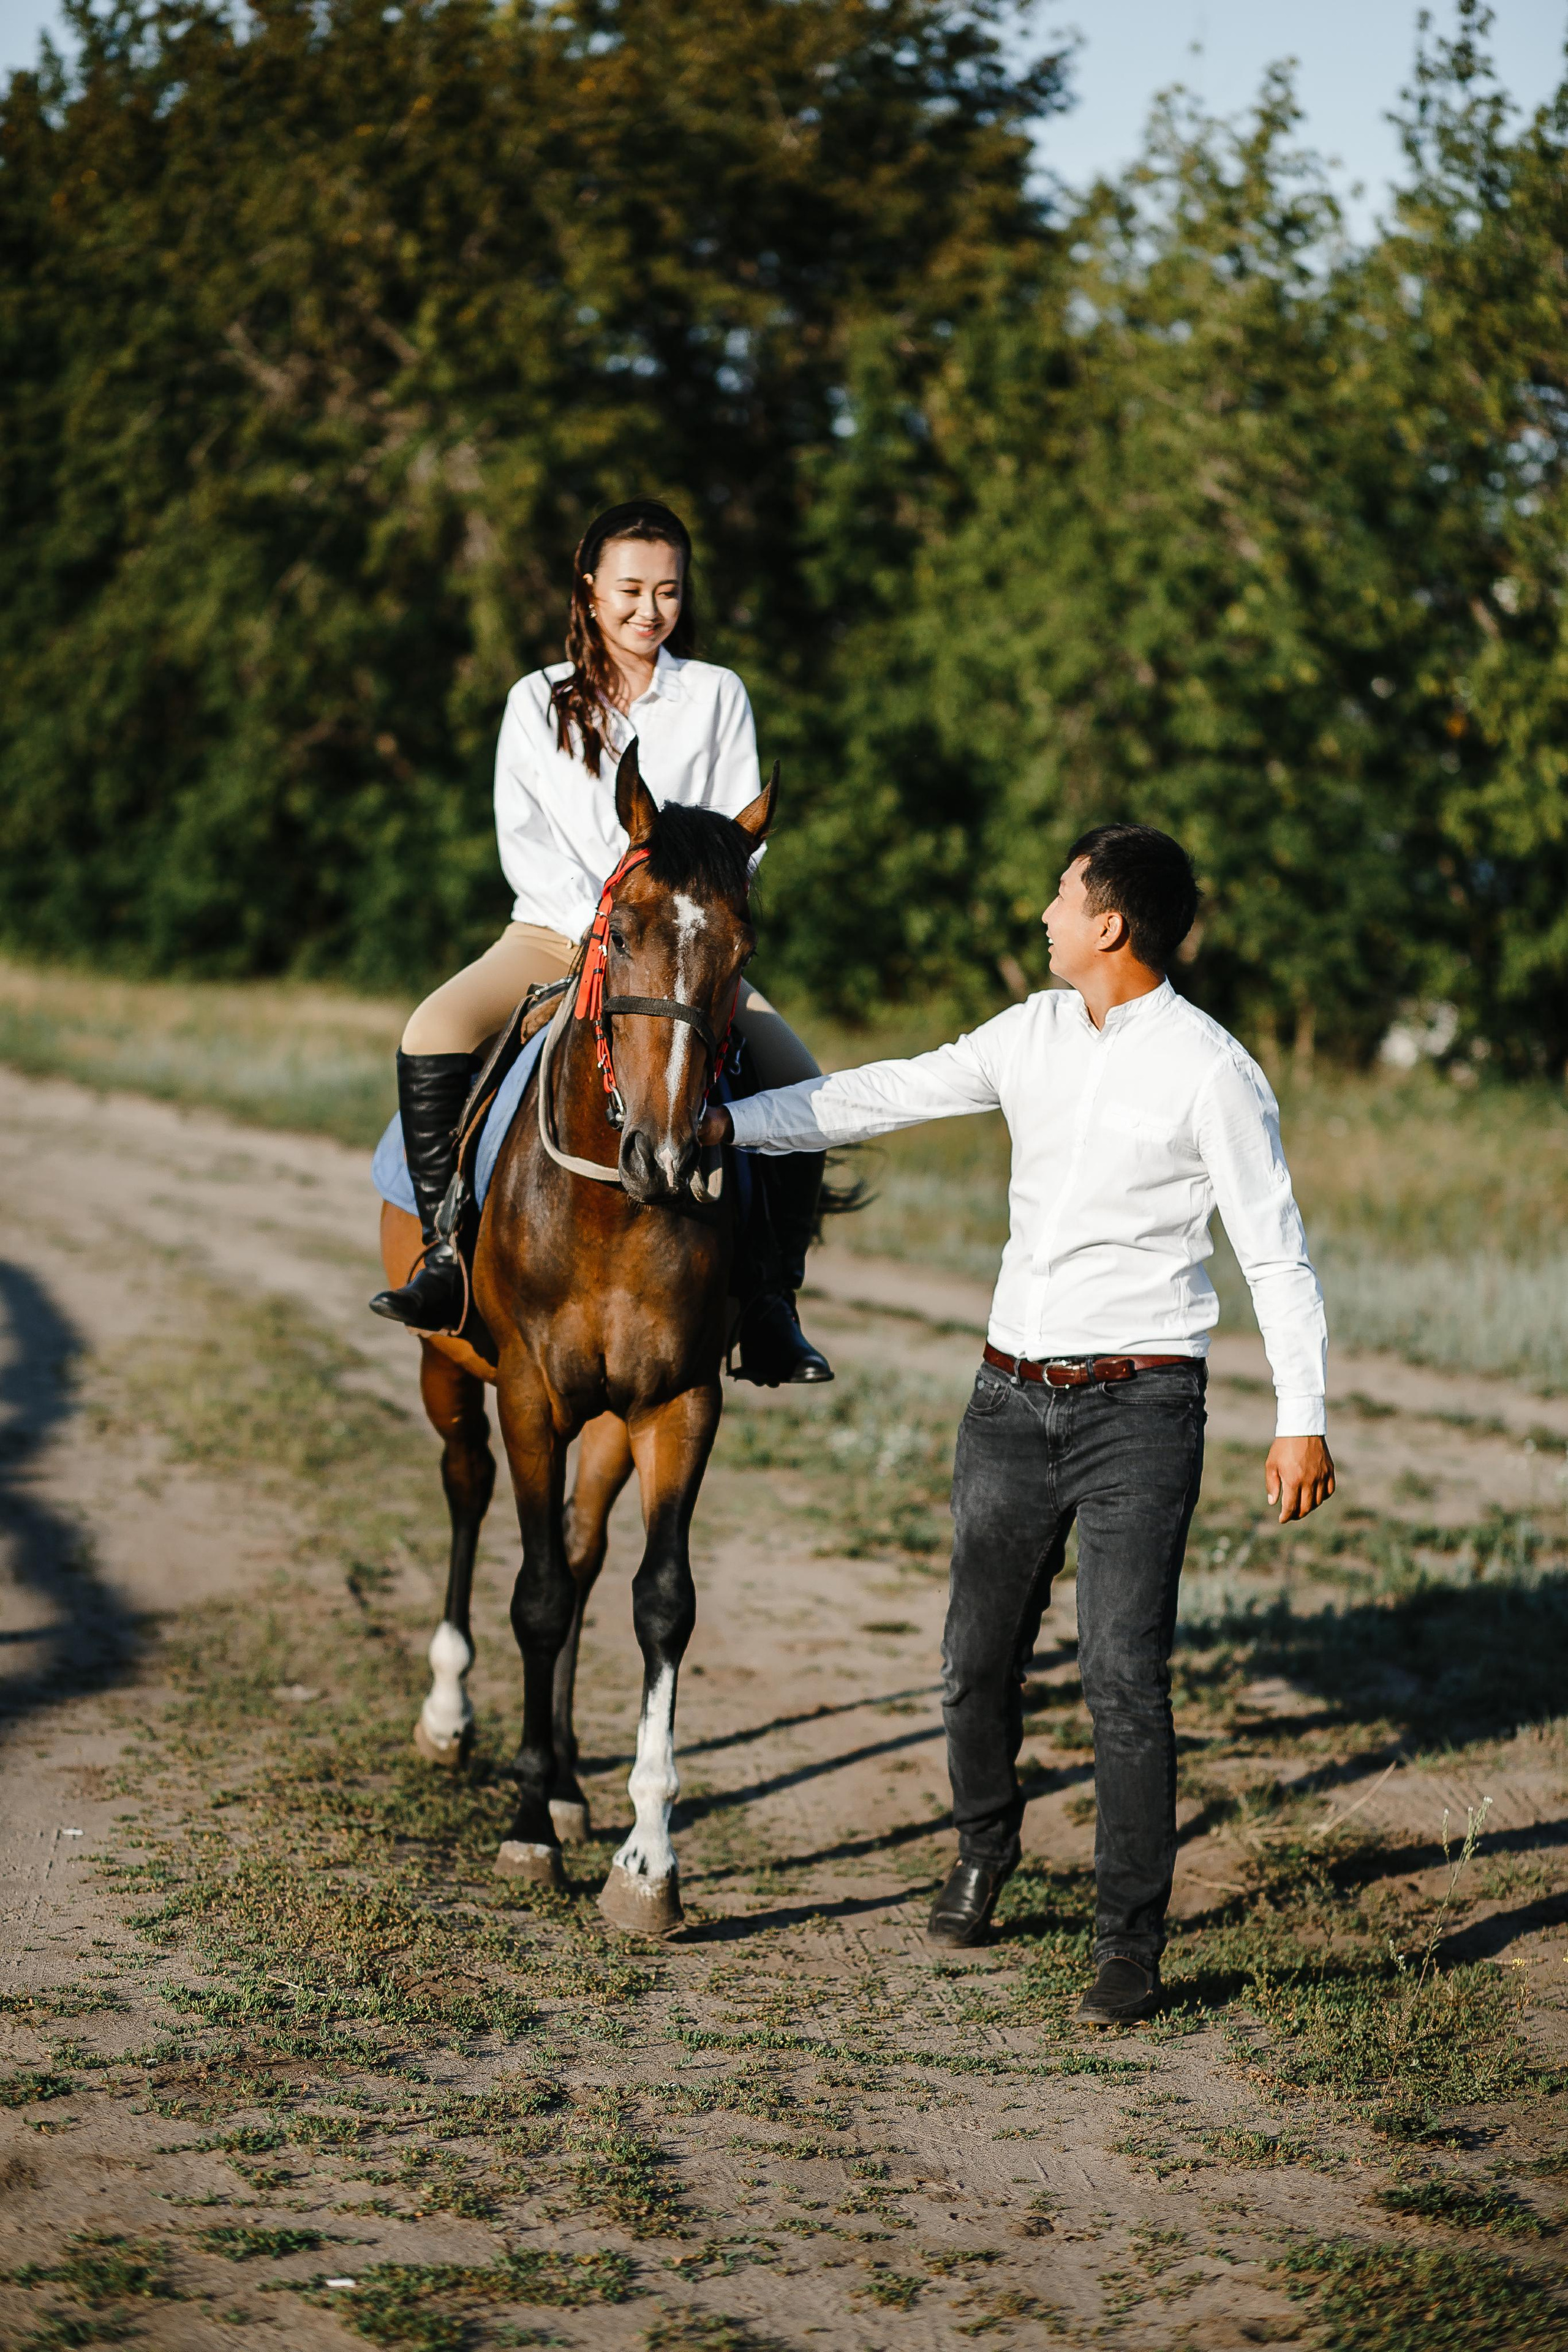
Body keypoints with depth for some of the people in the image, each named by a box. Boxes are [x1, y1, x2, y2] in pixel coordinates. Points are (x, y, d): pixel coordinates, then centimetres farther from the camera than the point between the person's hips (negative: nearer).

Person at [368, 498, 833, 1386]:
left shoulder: (719, 696, 9)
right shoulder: (540, 701, 8)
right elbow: (523, 838, -1)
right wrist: (603, 930, -15)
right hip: (556, 935, 0)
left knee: (798, 1083, -23)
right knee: (434, 1035, -29)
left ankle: (770, 1309, -16)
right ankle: (447, 1254, -22)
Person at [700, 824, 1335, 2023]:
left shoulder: (1212, 1071, -9)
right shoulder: (1034, 1033, 8)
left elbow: (1278, 1251, -8)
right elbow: (889, 1094, 15)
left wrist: (1303, 1419, -14)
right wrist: (728, 1123, 12)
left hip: (1137, 1407, -6)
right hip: (1012, 1397, 6)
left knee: (1125, 1675, -10)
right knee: (978, 1660, 14)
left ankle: (1131, 1943, -3)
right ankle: (984, 1856, 38)